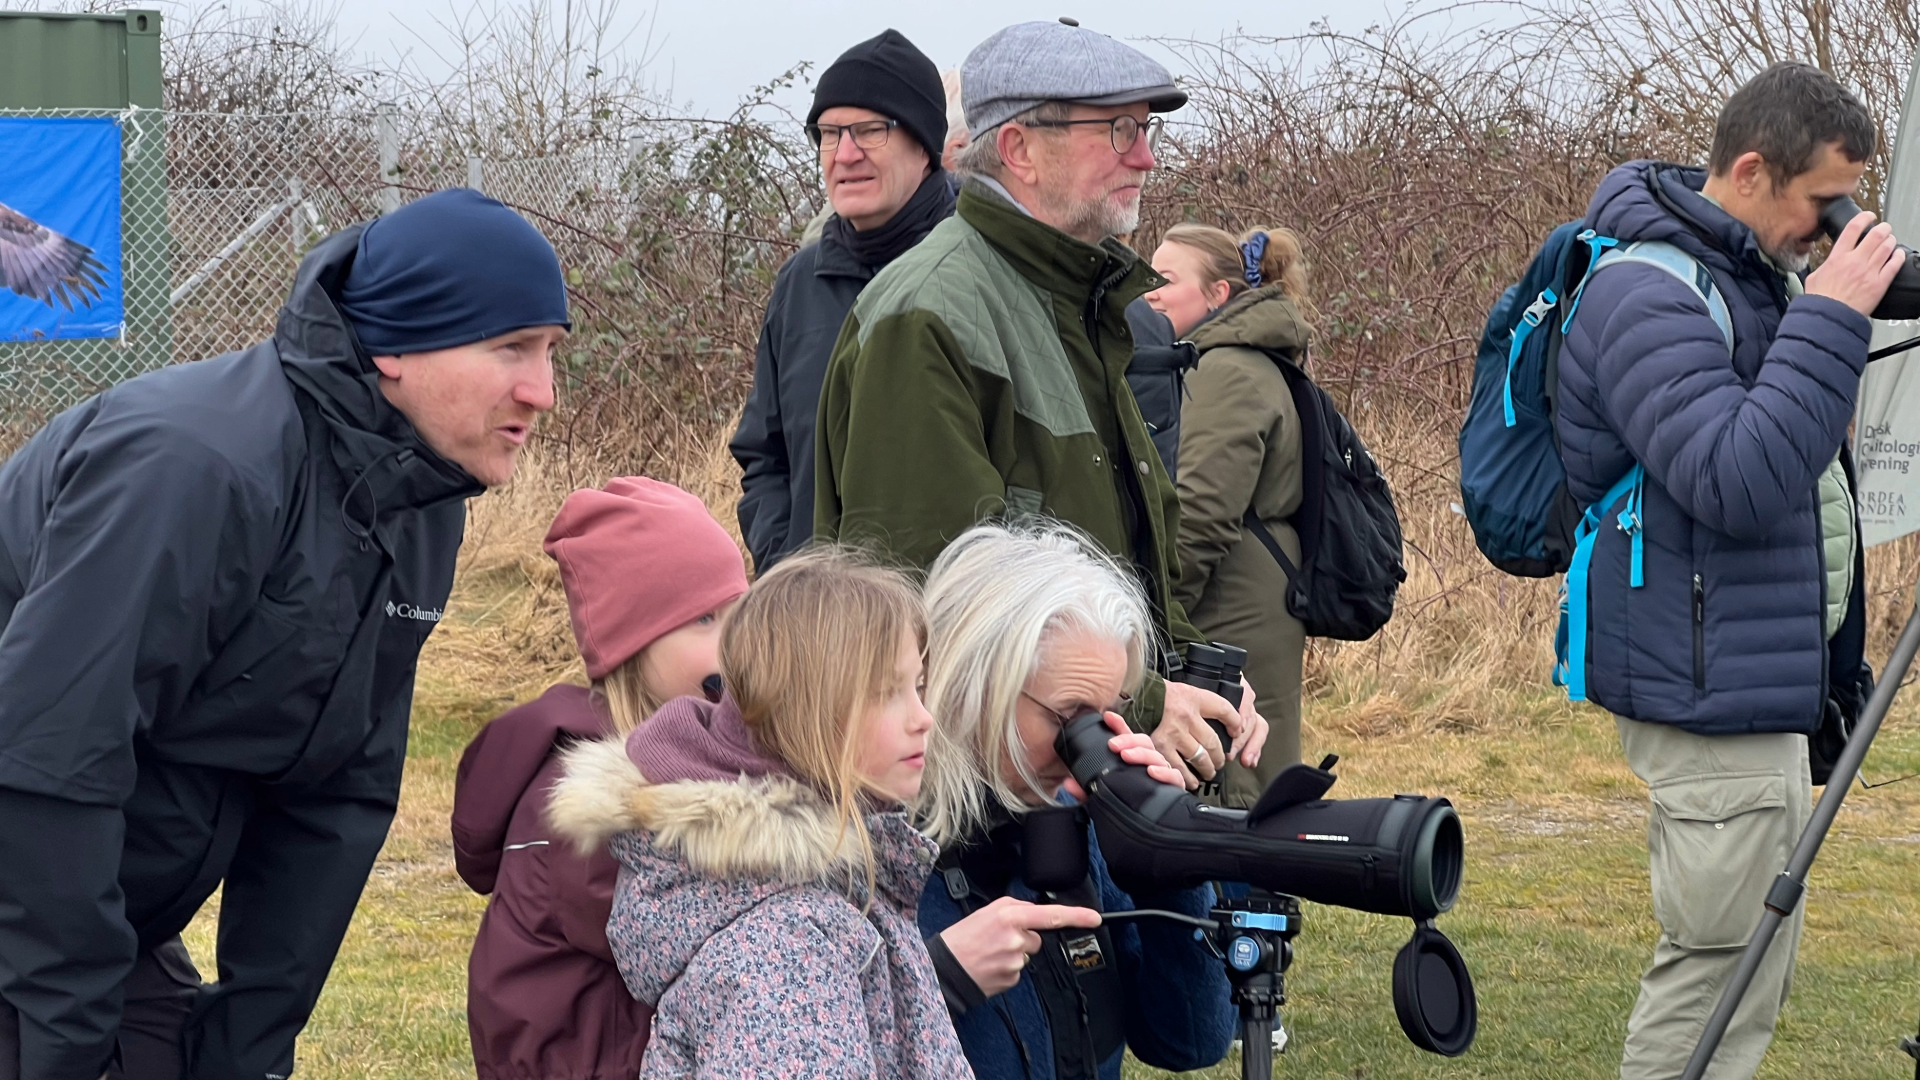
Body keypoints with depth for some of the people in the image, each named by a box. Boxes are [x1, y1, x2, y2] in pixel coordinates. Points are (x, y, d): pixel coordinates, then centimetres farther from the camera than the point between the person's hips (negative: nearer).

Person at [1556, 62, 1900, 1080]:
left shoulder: (1754, 273, 13)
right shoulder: (1647, 292, -18)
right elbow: (1740, 483, -28)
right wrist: (1830, 319, -26)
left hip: (1762, 678, 10)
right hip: (1709, 685, -10)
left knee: (1756, 960, 15)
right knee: (1720, 962, -9)